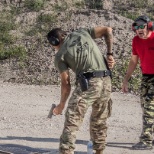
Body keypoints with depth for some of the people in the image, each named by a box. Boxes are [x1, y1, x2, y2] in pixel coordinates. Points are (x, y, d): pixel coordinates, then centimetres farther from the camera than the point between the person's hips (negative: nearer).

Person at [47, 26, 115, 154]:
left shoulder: (60, 55, 5)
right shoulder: (82, 32, 16)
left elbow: (66, 83, 3)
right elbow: (108, 30, 10)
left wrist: (61, 105, 14)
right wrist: (110, 54, 7)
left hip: (87, 84, -5)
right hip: (106, 81, 5)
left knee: (72, 121, -3)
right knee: (99, 121, 20)